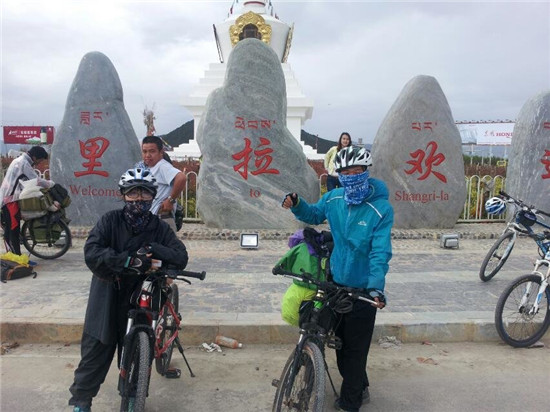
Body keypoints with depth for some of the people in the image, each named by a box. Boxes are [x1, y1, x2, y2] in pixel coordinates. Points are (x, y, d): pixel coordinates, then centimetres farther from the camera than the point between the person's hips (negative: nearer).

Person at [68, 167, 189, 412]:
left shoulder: (159, 228, -3)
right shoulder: (110, 221, -5)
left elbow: (181, 258, -9)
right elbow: (91, 252, -18)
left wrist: (155, 249, -24)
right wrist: (127, 260, -30)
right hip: (106, 300, 0)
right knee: (95, 353, 10)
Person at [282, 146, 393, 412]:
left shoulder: (381, 209, -19)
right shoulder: (333, 199, -5)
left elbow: (380, 253, -22)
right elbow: (313, 215, 16)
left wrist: (376, 287, -35)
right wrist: (296, 204, -4)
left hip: (363, 288, -5)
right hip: (337, 282, 6)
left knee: (355, 349, 6)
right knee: (341, 342, 20)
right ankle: (359, 389, 44)